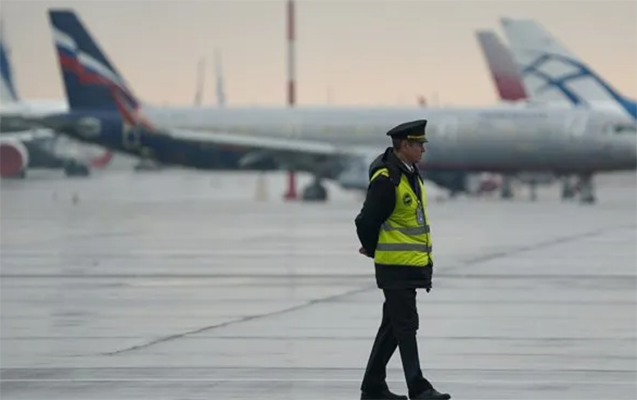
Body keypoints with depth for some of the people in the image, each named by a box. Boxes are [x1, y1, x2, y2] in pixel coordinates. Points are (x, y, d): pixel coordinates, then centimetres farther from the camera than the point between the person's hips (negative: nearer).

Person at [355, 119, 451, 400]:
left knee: (393, 325, 13)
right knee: (406, 326, -8)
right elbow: (367, 221, -16)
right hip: (395, 266, -9)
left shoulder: (411, 174, 12)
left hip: (413, 265, 9)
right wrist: (373, 249, 0)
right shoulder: (386, 180, -18)